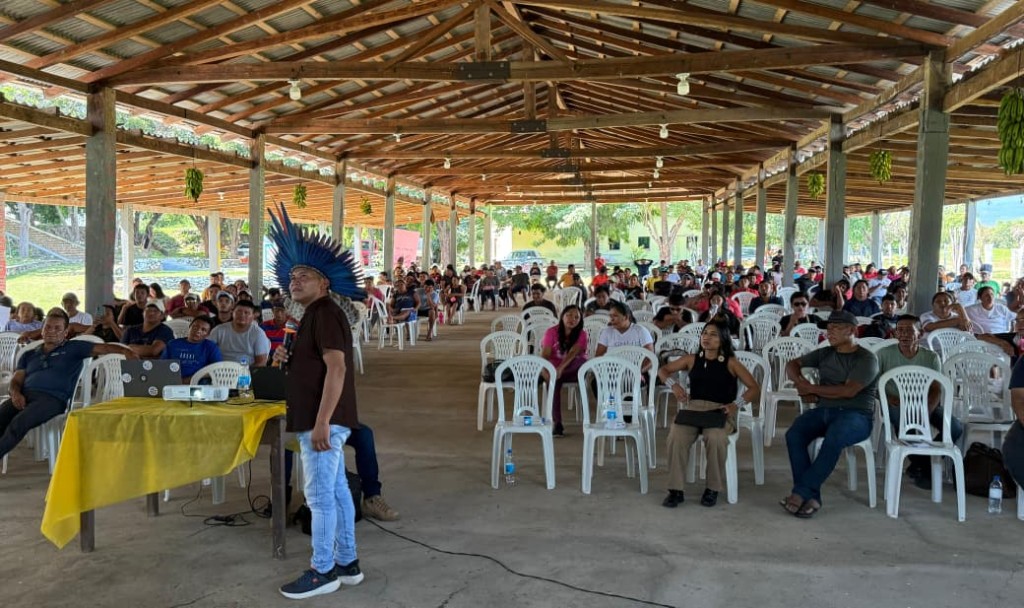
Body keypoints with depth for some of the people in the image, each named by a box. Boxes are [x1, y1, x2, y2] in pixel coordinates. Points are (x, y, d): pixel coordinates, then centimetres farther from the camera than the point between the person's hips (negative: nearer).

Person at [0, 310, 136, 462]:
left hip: (53, 398, -3)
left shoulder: (74, 348, 16)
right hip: (24, 396, 4)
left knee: (19, 421, -33)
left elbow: (102, 348, 4)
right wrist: (15, 393, -8)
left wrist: (124, 351, -18)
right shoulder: (29, 355, 27)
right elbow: (15, 381, 17)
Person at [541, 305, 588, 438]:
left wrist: (560, 369, -37)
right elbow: (545, 355, -13)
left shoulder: (581, 334, -4)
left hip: (572, 369, 0)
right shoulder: (552, 332, -5)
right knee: (554, 382, -35)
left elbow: (573, 353, -21)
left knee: (583, 362, -34)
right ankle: (557, 423, -32)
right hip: (554, 368, 0)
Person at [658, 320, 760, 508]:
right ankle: (675, 490, -18)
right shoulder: (692, 360, 14)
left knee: (715, 438, -36)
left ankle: (713, 489, -15)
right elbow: (663, 370, 21)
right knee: (676, 437, -30)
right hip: (692, 408, 2)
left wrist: (736, 404, -14)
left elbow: (755, 389, 3)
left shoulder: (731, 363, 6)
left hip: (721, 412, -2)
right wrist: (673, 384, -1)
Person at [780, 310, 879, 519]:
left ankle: (801, 492, -32)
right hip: (823, 411, 5)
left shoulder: (866, 359, -3)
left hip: (855, 415, -5)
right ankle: (811, 496, -27)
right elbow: (792, 364, 22)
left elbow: (848, 391, -15)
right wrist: (802, 384, 1)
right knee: (794, 434, -26)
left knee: (834, 439, -39)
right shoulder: (824, 353, 16)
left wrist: (811, 388, -9)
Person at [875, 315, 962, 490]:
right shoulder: (884, 354, -3)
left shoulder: (931, 357, 3)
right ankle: (924, 467, -12)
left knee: (956, 428, -20)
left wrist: (926, 412, -20)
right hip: (896, 405, -3)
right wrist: (887, 398, -23)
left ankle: (920, 465, 1)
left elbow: (936, 390, -2)